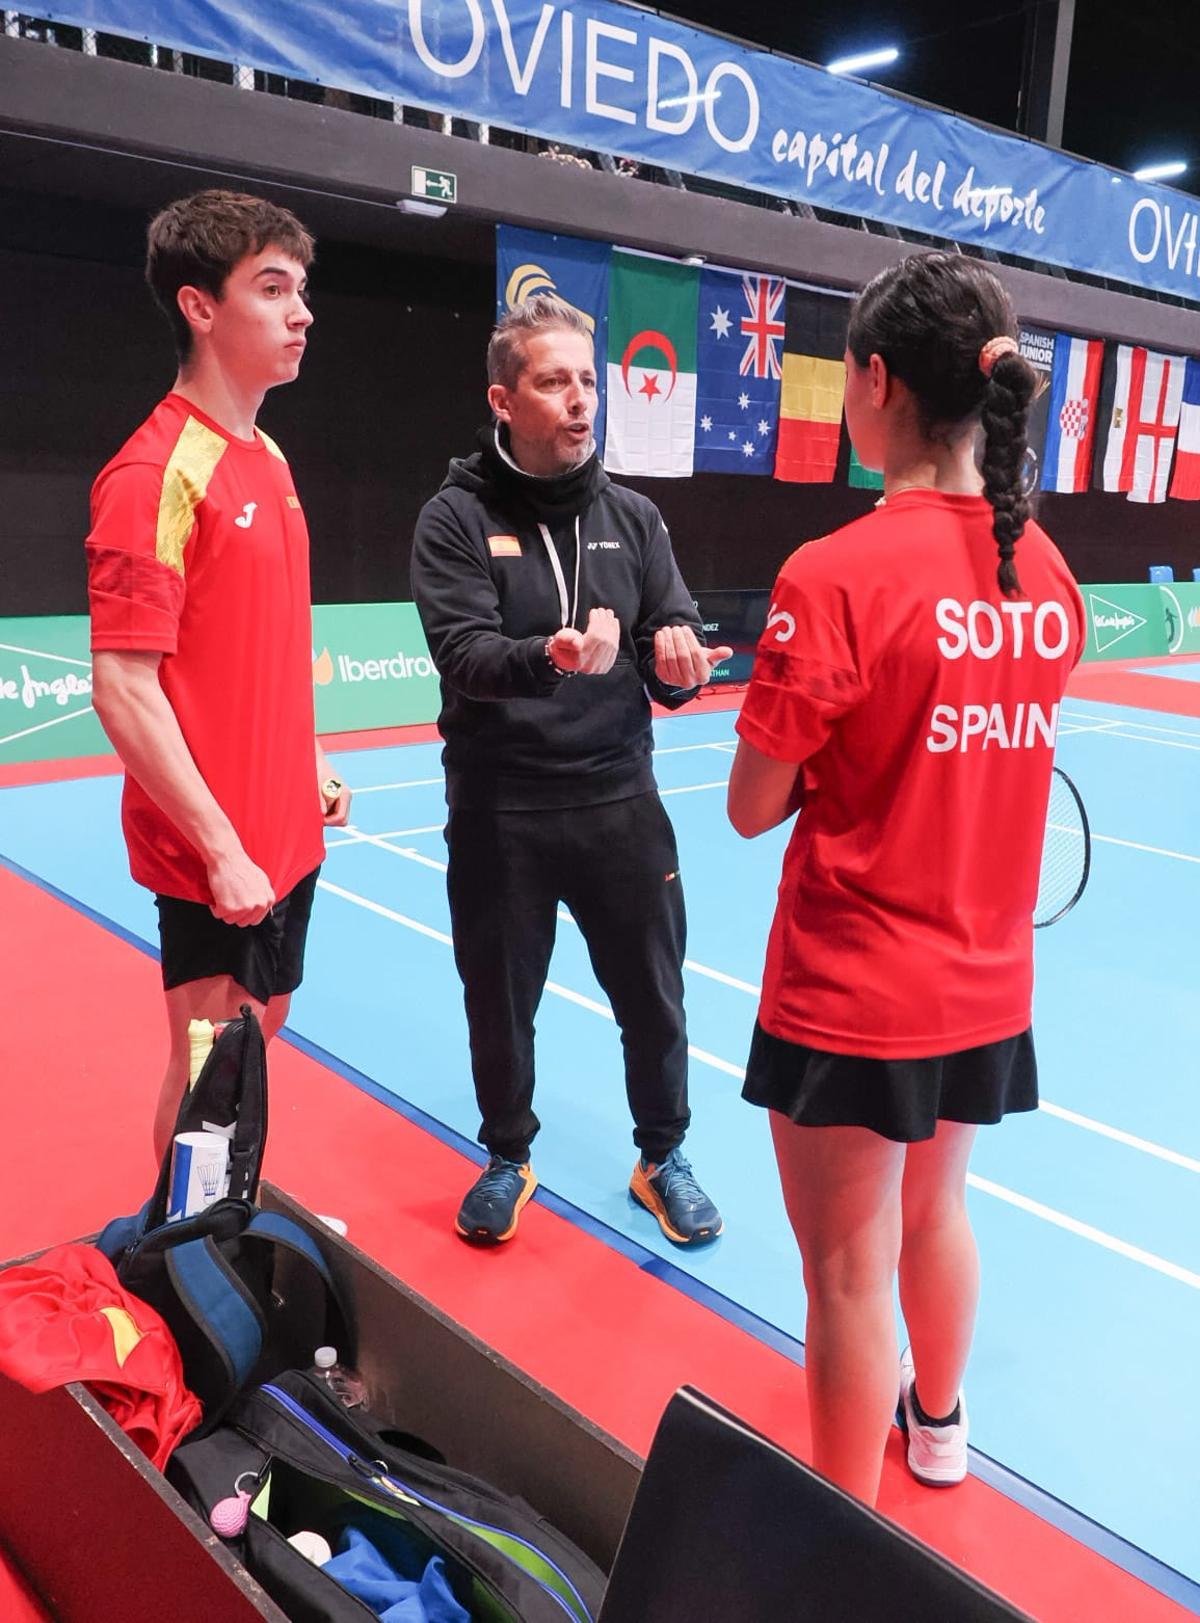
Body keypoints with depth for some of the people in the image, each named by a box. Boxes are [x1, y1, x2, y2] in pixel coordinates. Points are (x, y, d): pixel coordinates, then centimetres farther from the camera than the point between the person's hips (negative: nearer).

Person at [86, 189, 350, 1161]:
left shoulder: (268, 458, 9)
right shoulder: (157, 473, -17)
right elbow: (123, 688, -21)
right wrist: (220, 848, -21)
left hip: (286, 831, 9)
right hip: (215, 851, -8)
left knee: (260, 1027, 20)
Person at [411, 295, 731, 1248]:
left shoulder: (633, 517, 5)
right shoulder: (457, 518, -5)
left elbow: (677, 658, 2)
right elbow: (464, 653, -18)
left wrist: (678, 661, -22)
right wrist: (548, 656, -38)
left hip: (619, 803, 3)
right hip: (499, 814, -2)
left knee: (654, 997, 11)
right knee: (501, 1002, 12)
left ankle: (662, 1157, 36)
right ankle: (508, 1158, 38)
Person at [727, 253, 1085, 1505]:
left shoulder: (837, 576, -21)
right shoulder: (1048, 574, -2)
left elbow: (753, 809, -14)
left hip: (852, 998, -6)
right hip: (988, 983, 7)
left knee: (850, 1271, 10)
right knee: (935, 1211, 28)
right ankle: (937, 1421, 54)